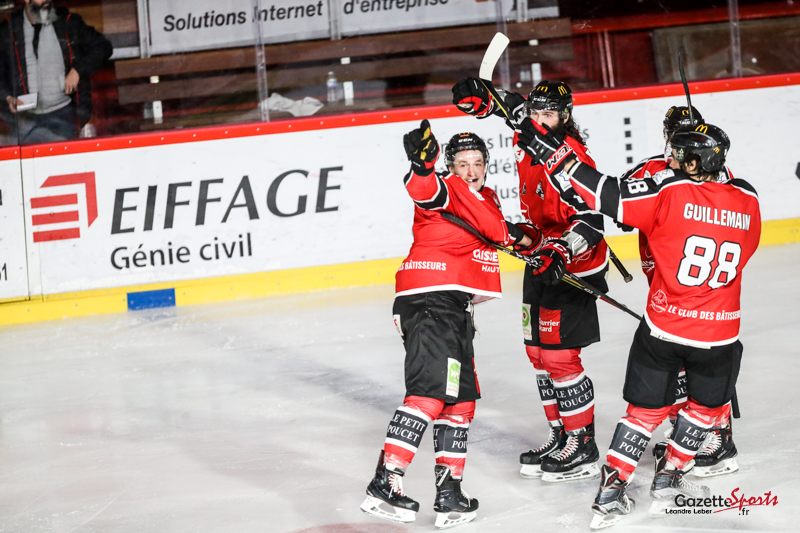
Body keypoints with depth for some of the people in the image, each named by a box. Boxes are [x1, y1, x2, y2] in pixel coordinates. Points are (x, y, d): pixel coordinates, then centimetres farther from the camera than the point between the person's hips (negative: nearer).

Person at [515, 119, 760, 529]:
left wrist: (553, 153, -15)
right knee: (708, 404, 27)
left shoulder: (670, 190, -13)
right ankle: (668, 479, 31)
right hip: (719, 335, 1)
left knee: (647, 409, 14)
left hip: (663, 329, -1)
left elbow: (608, 195, -18)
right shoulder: (747, 200, -3)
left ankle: (610, 493, 8)